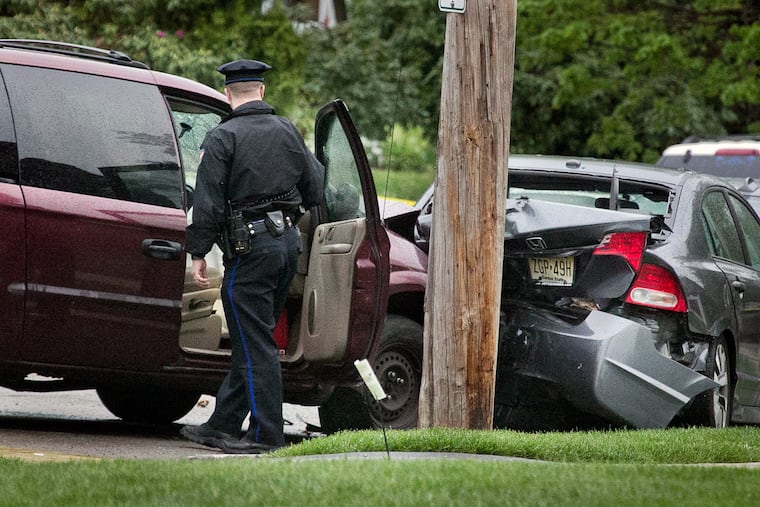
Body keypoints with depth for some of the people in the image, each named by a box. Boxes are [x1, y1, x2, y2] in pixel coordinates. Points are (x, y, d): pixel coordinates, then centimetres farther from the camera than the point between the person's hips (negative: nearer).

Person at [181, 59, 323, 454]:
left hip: (250, 247, -7)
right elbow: (315, 188, 15)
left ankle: (266, 434, -8)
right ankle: (222, 426, 19)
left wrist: (198, 253, -7)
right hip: (289, 242, 7)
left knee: (255, 344, -5)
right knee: (251, 340, 13)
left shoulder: (223, 138, -9)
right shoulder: (287, 131, 10)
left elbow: (207, 203, -12)